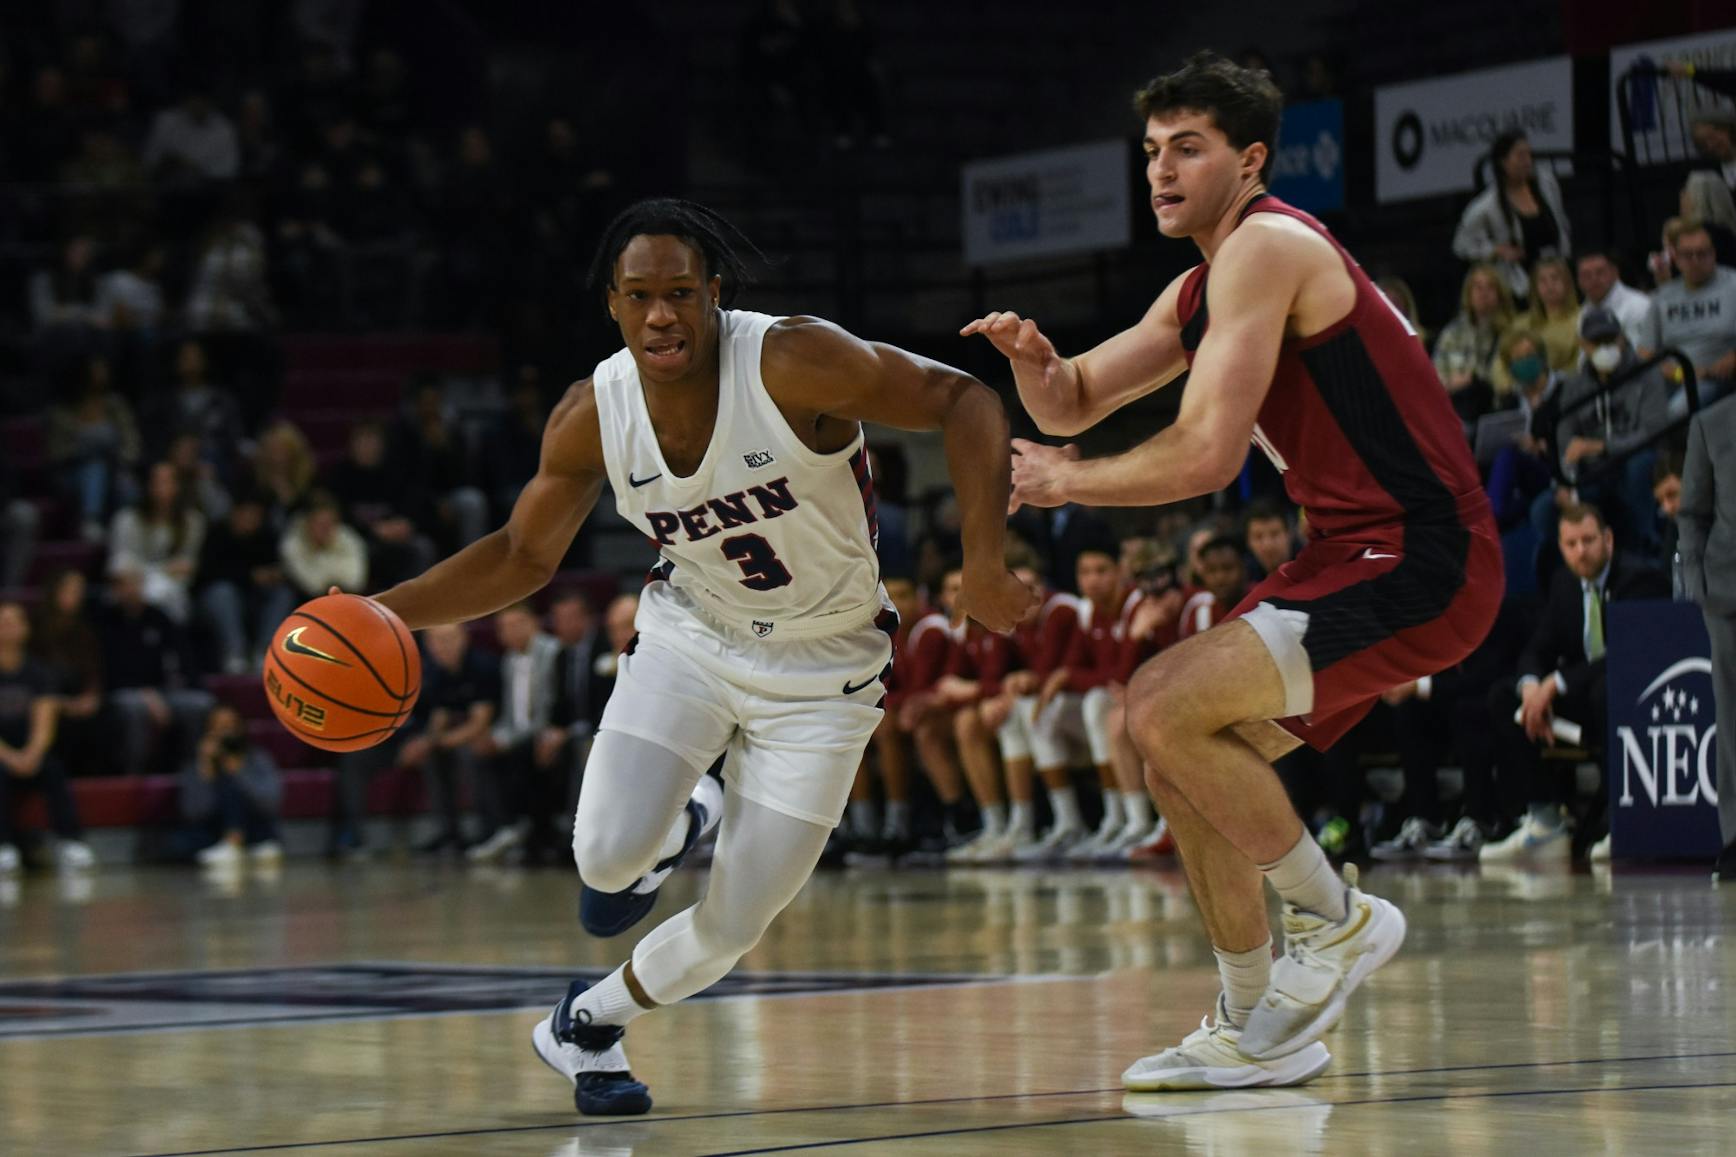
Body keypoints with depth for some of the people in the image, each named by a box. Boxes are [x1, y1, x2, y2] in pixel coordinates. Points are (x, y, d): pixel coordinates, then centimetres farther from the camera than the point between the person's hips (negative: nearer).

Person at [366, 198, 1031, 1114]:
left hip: (821, 668, -2)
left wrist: (983, 562, -35)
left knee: (733, 929, -2)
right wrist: (384, 615, -13)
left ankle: (588, 1022, 29)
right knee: (608, 857, -22)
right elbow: (523, 556, 0)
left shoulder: (794, 363, -28)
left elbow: (962, 401, -24)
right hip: (691, 635, 2)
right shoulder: (592, 417, -14)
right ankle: (676, 822, 17)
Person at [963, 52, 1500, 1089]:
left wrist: (1063, 481, -7)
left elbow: (1207, 456, -21)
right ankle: (1257, 1034, 17)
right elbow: (1074, 405, 21)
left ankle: (1341, 919, -4)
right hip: (1358, 558, 10)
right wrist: (1034, 359, -2)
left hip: (1418, 565, -10)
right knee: (1179, 757, 10)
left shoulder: (1266, 248, -14)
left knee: (1164, 705, -19)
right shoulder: (1198, 292, 17)